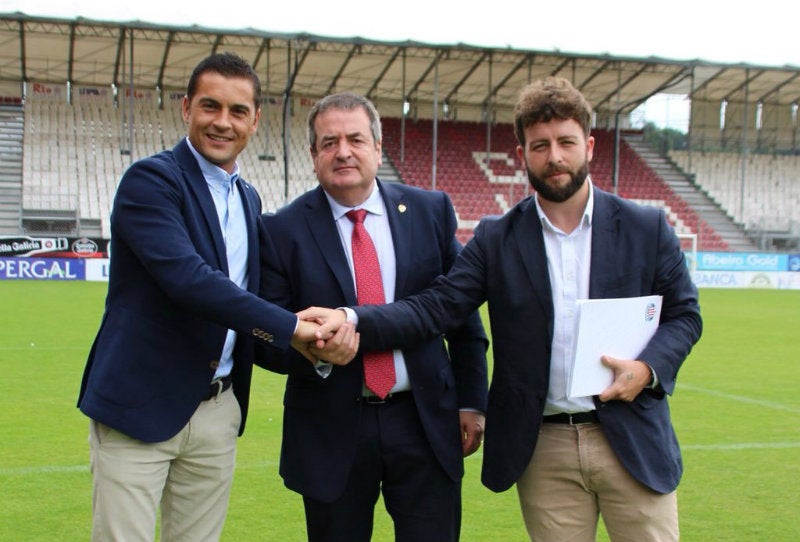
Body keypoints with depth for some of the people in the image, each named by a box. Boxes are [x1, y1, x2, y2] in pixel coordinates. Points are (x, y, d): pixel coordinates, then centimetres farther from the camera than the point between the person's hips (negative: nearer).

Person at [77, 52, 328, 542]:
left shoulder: (249, 200, 13)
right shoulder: (150, 179, -10)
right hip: (140, 406, -6)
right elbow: (186, 277, -23)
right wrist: (289, 327, -22)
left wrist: (313, 337, 5)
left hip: (219, 410, 7)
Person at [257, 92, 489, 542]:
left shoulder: (431, 211, 2)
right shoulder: (283, 230, -4)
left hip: (425, 421, 1)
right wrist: (314, 349, -24)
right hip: (331, 429, -1)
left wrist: (472, 400, 7)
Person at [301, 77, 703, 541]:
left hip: (632, 439, 0)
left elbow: (684, 313, 5)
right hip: (544, 449, 0)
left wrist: (649, 368, -14)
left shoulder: (646, 228, 1)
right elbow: (435, 307, -6)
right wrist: (351, 319, -22)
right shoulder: (496, 240, 2)